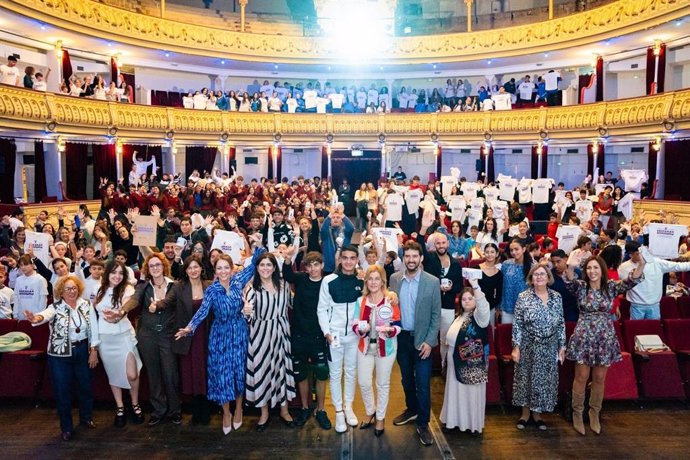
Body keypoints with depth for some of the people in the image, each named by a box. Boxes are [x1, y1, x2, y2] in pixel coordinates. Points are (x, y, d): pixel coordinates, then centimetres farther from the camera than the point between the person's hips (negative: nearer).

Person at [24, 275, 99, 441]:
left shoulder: (86, 305, -2)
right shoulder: (56, 307, -8)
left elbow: (94, 328, -1)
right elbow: (46, 314, -33)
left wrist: (94, 350, -4)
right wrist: (37, 318, -56)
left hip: (83, 350, 2)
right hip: (60, 354, -2)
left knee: (86, 386, 14)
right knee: (62, 390, 4)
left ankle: (86, 418, 37)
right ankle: (66, 427, 21)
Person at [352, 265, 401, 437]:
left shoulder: (391, 300, -12)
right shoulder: (360, 301, -2)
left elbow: (398, 325, -11)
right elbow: (355, 325, -1)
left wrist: (389, 330, -31)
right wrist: (361, 329, -23)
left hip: (386, 347, -2)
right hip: (365, 346, 3)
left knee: (383, 383, 12)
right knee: (364, 383, 7)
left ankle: (380, 418, 31)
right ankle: (370, 412, 34)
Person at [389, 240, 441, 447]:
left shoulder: (432, 282, -10)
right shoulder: (394, 279, -1)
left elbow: (436, 315, -7)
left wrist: (429, 341, -11)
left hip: (422, 338, -3)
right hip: (401, 337, 3)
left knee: (423, 383, 0)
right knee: (406, 378, 19)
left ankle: (423, 424, 14)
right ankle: (411, 409, 39)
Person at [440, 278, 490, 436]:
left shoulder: (479, 315, -10)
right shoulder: (459, 316, 11)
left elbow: (483, 304, -33)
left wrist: (475, 285, -44)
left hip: (473, 363, -6)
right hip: (457, 361, 7)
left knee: (472, 392, 2)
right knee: (456, 390, 14)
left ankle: (474, 423, 15)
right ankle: (456, 419, 26)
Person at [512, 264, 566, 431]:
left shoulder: (556, 297, 1)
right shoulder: (523, 297, -8)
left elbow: (561, 324, 6)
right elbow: (517, 324, -7)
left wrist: (562, 346, 4)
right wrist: (516, 347, -10)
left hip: (549, 347, 3)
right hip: (529, 346, -2)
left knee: (545, 379, 10)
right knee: (526, 378, 7)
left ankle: (537, 412, 27)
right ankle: (526, 412, 24)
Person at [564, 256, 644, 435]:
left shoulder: (611, 287, -2)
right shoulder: (580, 286, -6)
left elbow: (632, 281, -17)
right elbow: (570, 281, -28)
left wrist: (641, 264, -36)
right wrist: (571, 267, -49)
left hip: (605, 338, 2)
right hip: (584, 337, -2)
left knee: (599, 379, 12)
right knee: (581, 377, 6)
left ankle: (594, 413, 31)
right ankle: (577, 413, 22)